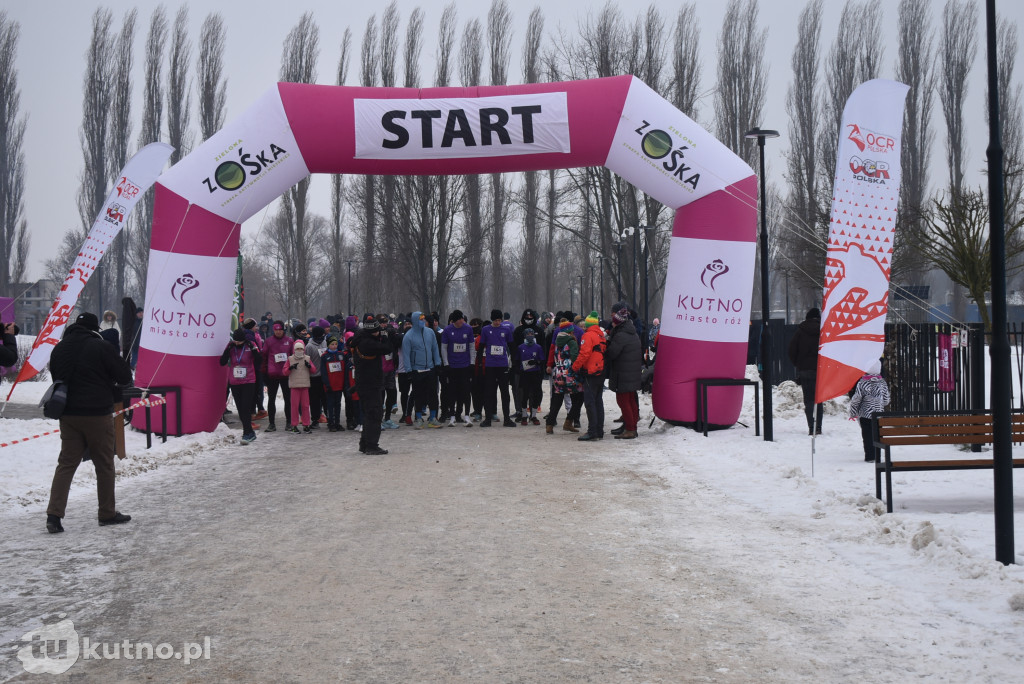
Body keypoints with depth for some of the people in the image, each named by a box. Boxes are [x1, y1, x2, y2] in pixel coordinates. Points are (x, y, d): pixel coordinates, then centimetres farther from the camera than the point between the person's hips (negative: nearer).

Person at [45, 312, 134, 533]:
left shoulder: (60, 348, 6)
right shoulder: (100, 347, -13)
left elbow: (56, 377, 18)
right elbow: (125, 375, -8)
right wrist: (110, 383, 12)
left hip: (68, 414, 5)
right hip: (97, 414, -5)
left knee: (66, 463, 7)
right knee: (104, 464, 7)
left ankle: (54, 514, -5)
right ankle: (107, 513, 15)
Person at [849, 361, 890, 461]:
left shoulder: (862, 382, -10)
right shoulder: (882, 382, 0)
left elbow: (856, 399, -9)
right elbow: (886, 400, 7)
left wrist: (853, 413, 3)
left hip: (865, 414, -3)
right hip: (878, 414, 3)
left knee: (867, 436, 3)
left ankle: (870, 456, 0)